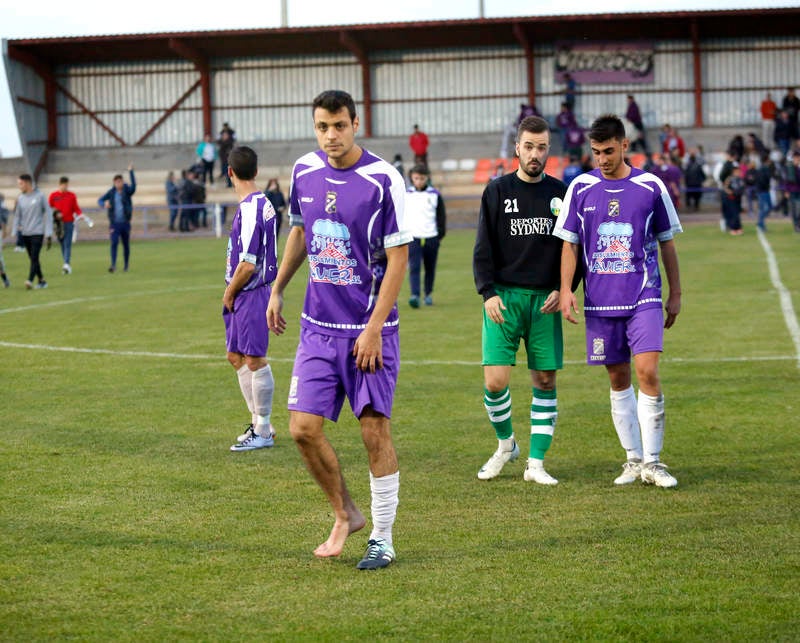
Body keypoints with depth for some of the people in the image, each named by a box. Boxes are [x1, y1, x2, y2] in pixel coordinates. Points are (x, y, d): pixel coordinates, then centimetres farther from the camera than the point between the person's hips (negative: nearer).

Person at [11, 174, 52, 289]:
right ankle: (41, 281, 16)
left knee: (34, 258, -14)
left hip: (37, 233, -5)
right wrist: (14, 233, 3)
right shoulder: (20, 198, 9)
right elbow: (17, 216, 12)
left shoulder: (40, 196, -4)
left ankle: (30, 281, -23)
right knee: (33, 259, 8)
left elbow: (47, 214, -3)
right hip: (25, 234, 5)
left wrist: (49, 234, -7)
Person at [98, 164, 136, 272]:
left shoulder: (127, 191, -2)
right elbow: (100, 200, 6)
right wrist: (104, 204, -19)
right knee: (114, 243, -15)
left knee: (126, 245, 10)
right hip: (114, 223, 0)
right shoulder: (111, 192, 3)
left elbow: (133, 185, -22)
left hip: (125, 223, 0)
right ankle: (113, 265, -21)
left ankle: (126, 266, 23)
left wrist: (131, 172, -33)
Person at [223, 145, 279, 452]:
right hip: (247, 296, 10)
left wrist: (229, 292, -7)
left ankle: (263, 432, 5)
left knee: (255, 360, -3)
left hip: (251, 294, -10)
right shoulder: (263, 203, 11)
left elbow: (248, 265, -22)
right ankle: (259, 423, 24)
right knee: (236, 357, 16)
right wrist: (231, 292, 16)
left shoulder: (249, 209, -19)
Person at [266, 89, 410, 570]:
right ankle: (346, 516, 20)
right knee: (304, 427, -2)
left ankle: (382, 539, 12)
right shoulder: (304, 172, 4)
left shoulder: (383, 179, -12)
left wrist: (373, 329, -15)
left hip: (369, 331, -5)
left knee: (375, 431, -2)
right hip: (318, 328, 5)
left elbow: (398, 258, -11)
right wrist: (277, 289, 22)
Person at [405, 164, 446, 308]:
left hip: (431, 237, 1)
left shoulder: (434, 195, 4)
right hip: (412, 237, -1)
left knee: (430, 268, 8)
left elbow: (441, 216, 9)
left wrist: (440, 235, 3)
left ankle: (428, 294, 22)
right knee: (414, 267, -13)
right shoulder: (405, 195, 6)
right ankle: (414, 296, -21)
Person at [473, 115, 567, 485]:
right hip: (504, 298, -2)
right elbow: (483, 249, 3)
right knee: (495, 380, -10)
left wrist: (563, 290, -2)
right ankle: (505, 444, 17)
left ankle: (536, 463, 9)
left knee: (545, 381, 1)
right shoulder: (498, 191, 3)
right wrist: (488, 293, -8)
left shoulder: (560, 193, 8)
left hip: (545, 300, 2)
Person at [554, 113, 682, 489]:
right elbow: (569, 243, 7)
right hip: (600, 300, 2)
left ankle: (652, 462, -4)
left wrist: (675, 295, 10)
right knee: (618, 380, 7)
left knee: (647, 372, -14)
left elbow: (666, 243, 8)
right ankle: (634, 460, 18)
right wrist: (565, 289, -4)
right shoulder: (580, 188, 3)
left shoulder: (651, 187, 1)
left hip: (644, 297, -2)